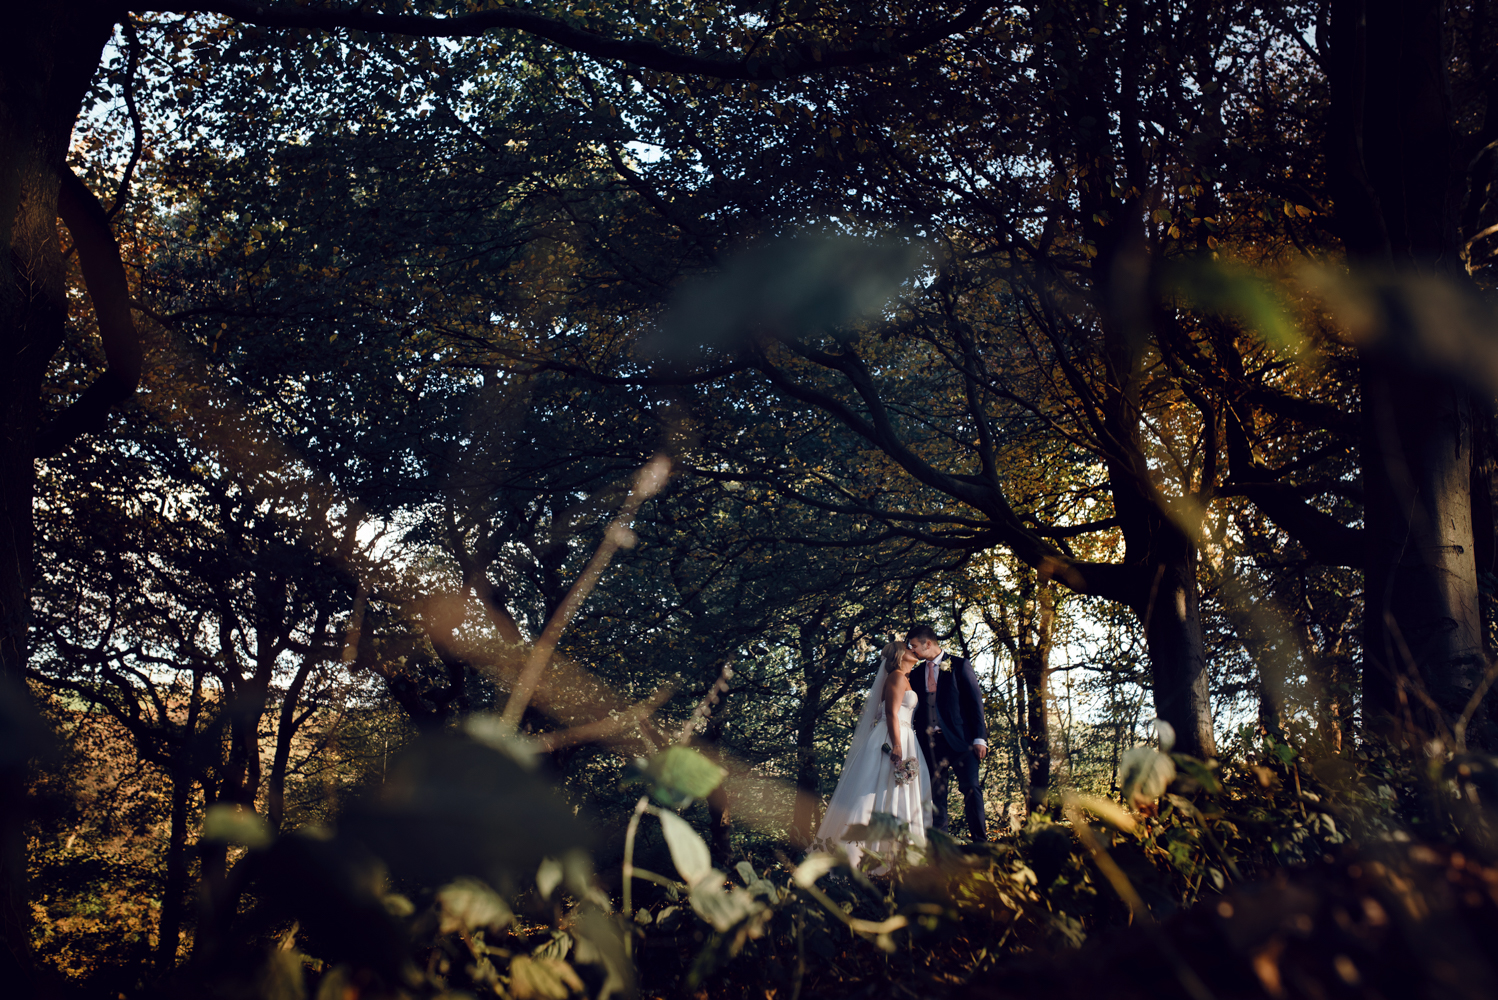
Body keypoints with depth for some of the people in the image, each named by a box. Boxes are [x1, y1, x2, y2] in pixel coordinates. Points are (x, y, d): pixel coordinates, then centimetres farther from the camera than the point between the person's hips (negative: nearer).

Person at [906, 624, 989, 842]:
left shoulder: (959, 665, 1)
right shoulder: (917, 673, 14)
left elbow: (975, 700, -2)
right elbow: (914, 707, 16)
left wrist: (979, 738, -9)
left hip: (960, 738, -4)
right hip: (931, 741, 4)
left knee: (971, 789, -7)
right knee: (937, 794, 3)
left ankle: (981, 842, -1)